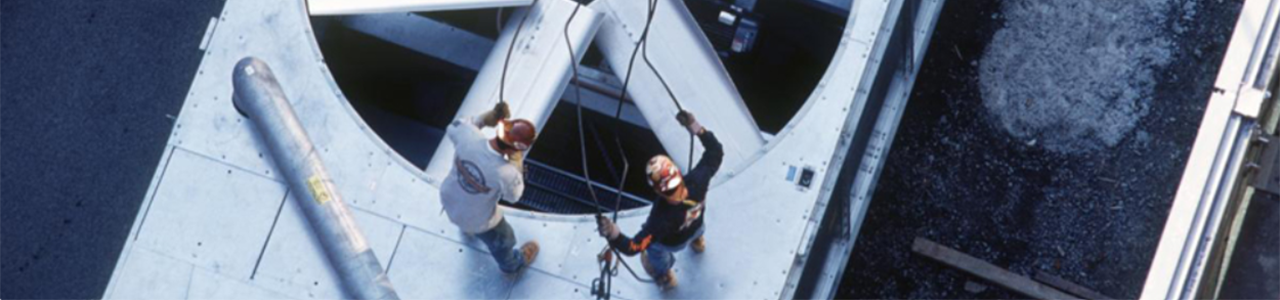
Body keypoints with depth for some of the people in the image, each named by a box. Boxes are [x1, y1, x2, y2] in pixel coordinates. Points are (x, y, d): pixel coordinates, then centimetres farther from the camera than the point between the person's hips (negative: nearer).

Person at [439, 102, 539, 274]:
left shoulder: (468, 137, -34)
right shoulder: (505, 174, -42)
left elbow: (454, 127, -7)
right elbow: (513, 196, -17)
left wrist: (487, 117, -14)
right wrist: (517, 162, -13)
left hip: (448, 198, 4)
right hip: (478, 221, -4)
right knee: (501, 240, 31)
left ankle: (467, 227, 79)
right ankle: (511, 264, 64)